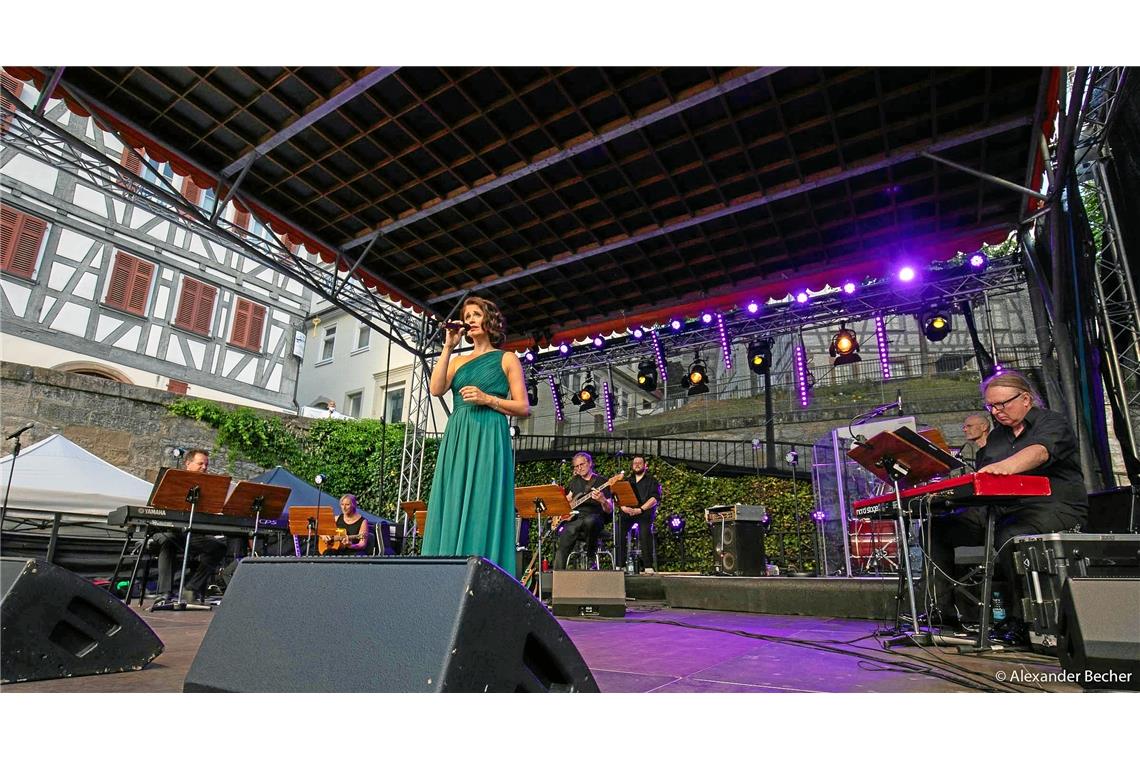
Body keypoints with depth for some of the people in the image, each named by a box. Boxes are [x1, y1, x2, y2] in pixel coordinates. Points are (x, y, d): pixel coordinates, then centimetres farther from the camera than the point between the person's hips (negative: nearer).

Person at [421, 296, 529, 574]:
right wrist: (447, 347, 4)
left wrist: (487, 399, -11)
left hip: (489, 438, -4)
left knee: (482, 510, -9)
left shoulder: (506, 359, 10)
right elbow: (435, 389, 1)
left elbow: (523, 408, 3)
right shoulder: (458, 361, 21)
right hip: (456, 439, 5)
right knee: (452, 509, -1)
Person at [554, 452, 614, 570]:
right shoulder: (575, 481, 21)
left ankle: (591, 555, -16)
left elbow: (609, 510, 0)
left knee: (589, 521, -40)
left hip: (594, 517, -3)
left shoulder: (601, 482, 5)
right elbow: (566, 500, 35)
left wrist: (602, 500, -22)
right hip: (573, 519, 4)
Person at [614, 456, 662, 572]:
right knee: (619, 530, -23)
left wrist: (640, 509, -15)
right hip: (628, 512, 4)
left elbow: (655, 499, -2)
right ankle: (619, 565, -18)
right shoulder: (628, 482, 27)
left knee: (645, 531, -32)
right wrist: (624, 507, -7)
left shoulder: (651, 481, 13)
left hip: (645, 511, -4)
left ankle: (649, 567, -25)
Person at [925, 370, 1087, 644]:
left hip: (1053, 507, -7)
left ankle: (1019, 621, -22)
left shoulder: (1052, 423, -2)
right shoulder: (996, 436, 20)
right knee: (937, 527, -9)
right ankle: (940, 609, -7)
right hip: (1002, 509, 7)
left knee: (1010, 537, -38)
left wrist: (1002, 467, -47)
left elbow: (1039, 452, -27)